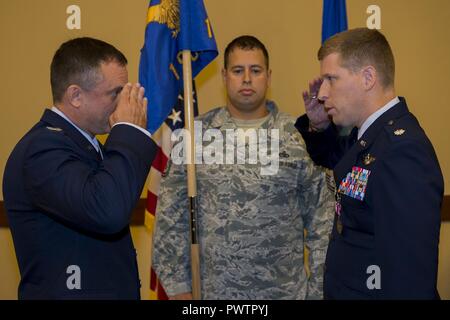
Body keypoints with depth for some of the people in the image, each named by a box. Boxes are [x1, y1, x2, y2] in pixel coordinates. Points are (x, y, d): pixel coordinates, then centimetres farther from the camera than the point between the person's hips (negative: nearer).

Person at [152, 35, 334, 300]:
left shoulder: (298, 136, -3)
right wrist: (178, 285, -2)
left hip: (287, 290, 0)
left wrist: (320, 288, -3)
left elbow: (321, 217, -1)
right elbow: (172, 216, 1)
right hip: (215, 290, 1)